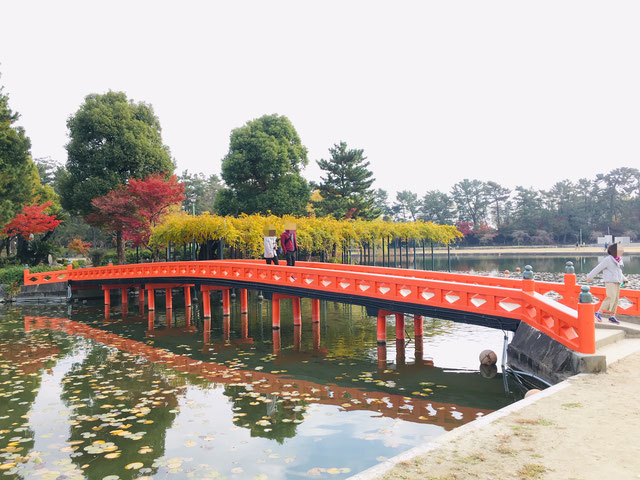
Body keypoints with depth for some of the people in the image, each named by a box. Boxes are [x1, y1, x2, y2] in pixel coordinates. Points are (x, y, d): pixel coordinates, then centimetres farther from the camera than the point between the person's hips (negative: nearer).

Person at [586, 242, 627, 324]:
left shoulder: (619, 260, 13)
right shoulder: (608, 259, -10)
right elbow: (598, 268, -8)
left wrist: (624, 279, 20)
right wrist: (590, 276, -6)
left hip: (617, 282, 8)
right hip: (610, 281, -8)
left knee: (616, 299, 5)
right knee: (611, 297, -19)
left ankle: (612, 316, 10)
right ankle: (599, 313, -14)